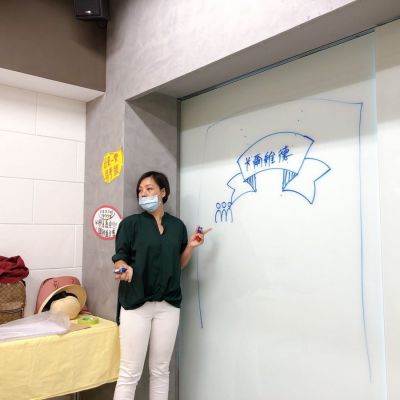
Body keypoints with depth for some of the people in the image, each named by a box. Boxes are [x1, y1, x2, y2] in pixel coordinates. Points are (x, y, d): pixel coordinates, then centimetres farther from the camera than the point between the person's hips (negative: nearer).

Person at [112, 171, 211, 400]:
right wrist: (126, 268, -25)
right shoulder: (131, 223, -1)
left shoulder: (177, 225, 8)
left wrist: (191, 246, -2)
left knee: (161, 370, 13)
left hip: (168, 305, 3)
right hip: (136, 304, -3)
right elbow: (119, 258, -4)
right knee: (130, 373, 0)